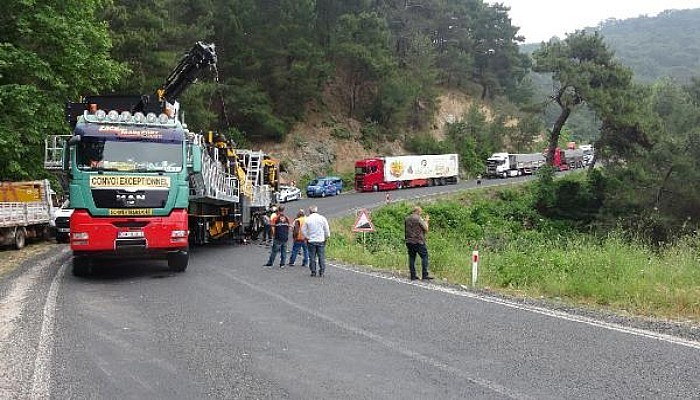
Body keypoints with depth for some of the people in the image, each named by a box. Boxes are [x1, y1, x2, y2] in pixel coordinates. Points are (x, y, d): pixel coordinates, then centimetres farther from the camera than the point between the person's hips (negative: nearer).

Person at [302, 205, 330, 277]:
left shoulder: (307, 219, -2)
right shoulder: (322, 218, -2)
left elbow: (303, 230, 1)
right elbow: (327, 229, 1)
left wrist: (307, 237, 9)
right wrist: (327, 237, 13)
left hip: (311, 241, 0)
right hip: (321, 240, 0)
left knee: (312, 257, 6)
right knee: (321, 257, 4)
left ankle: (313, 272, 7)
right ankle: (322, 272, 3)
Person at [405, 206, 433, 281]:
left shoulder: (407, 219, 12)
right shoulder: (418, 218, -7)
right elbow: (426, 229, -6)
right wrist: (426, 221, 14)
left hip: (409, 241, 6)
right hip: (418, 241, -6)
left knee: (411, 258, 9)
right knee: (424, 257, 0)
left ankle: (413, 276, 7)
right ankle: (425, 275, -5)